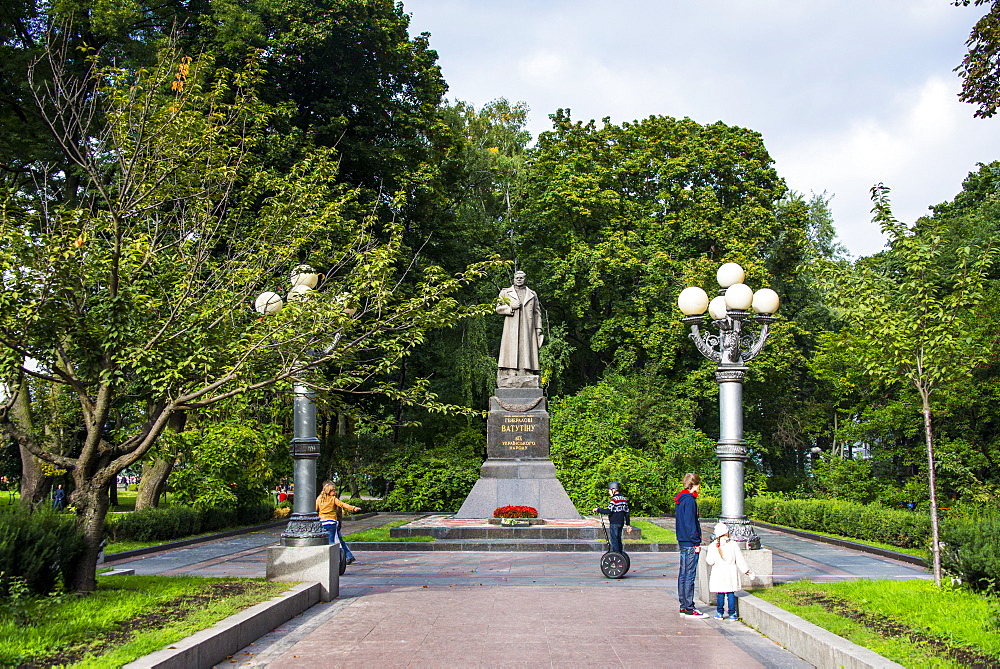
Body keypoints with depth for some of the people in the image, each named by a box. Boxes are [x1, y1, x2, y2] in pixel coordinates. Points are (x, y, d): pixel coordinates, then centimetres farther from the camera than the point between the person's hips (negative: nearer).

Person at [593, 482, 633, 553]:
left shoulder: (614, 499, -14)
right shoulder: (624, 499, 13)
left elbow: (609, 511, -21)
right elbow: (627, 513, 15)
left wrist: (598, 510, -13)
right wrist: (628, 524, 20)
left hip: (614, 523, -9)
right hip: (621, 523, 9)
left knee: (614, 539, -5)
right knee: (618, 539, 16)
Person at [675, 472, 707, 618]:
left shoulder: (681, 500, 15)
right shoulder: (689, 500, -15)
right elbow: (690, 523, -19)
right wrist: (696, 542, -16)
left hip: (682, 542, 10)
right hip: (690, 544, -10)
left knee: (683, 575, 12)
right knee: (689, 576, -7)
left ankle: (684, 606, 18)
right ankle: (689, 609, -5)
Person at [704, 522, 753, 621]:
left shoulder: (712, 546, -4)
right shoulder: (733, 545, -3)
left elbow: (710, 562, -4)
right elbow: (740, 560, 3)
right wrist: (747, 571, 13)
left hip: (718, 573, 0)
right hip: (731, 573, 0)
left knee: (720, 594, 8)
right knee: (731, 593, 6)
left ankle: (720, 613, 11)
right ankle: (732, 613, 7)